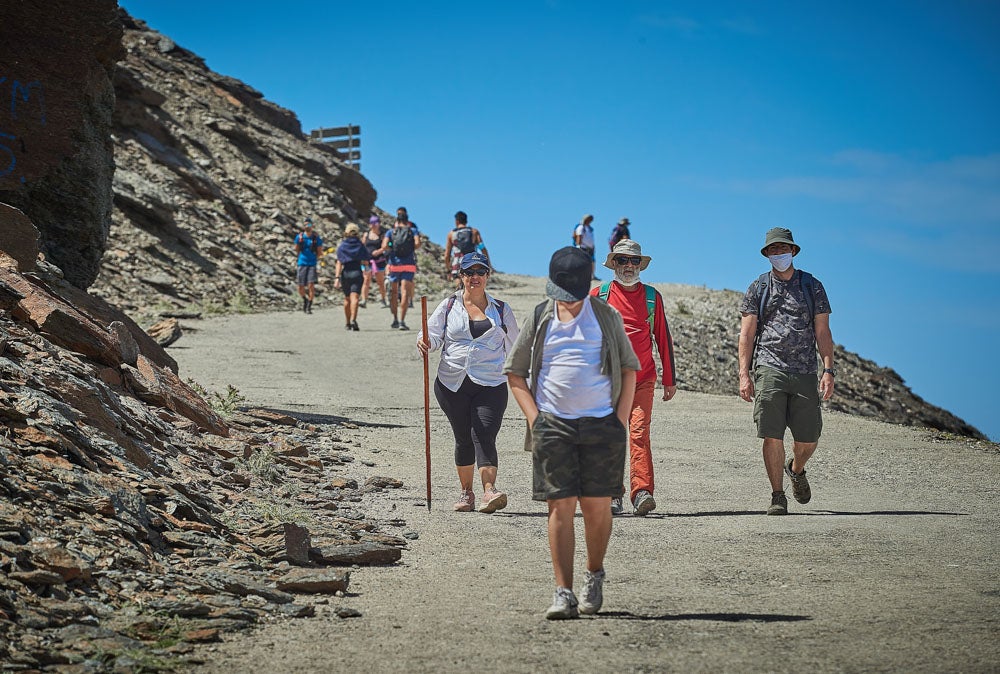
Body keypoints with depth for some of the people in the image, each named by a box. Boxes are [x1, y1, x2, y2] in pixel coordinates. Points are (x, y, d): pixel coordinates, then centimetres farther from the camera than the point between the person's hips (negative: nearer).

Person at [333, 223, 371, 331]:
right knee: (354, 297, -12)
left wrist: (337, 277, -10)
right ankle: (353, 320, -32)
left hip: (345, 273, 1)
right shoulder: (360, 245, 2)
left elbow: (339, 263, -5)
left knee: (347, 298, 16)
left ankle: (348, 323, 24)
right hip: (357, 272, -1)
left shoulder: (342, 246, 2)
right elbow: (367, 261, 5)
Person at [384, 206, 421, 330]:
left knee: (393, 292, 16)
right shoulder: (413, 230, 6)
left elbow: (384, 246, -9)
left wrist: (392, 249, 11)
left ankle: (395, 319, 19)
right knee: (405, 292, -7)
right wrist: (412, 248, 10)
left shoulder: (391, 232, 6)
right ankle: (402, 321, -18)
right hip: (409, 264, -1)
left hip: (394, 264, 1)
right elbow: (417, 243, -11)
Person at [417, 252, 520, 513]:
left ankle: (489, 490, -27)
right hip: (452, 384, 1)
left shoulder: (500, 310, 11)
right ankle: (466, 492, 20)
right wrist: (425, 342, -20)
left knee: (484, 436, -16)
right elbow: (432, 333, 3)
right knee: (464, 439, 7)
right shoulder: (449, 306, 9)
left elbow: (514, 347, 19)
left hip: (491, 384, -1)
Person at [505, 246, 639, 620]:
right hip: (553, 425, 0)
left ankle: (594, 575, 25)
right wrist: (534, 418, 0)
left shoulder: (606, 316, 8)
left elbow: (629, 369, 11)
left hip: (602, 424, 0)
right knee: (560, 507, -5)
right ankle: (563, 593, -5)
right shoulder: (539, 319, 8)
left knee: (597, 506, 2)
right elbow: (515, 372, 12)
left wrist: (620, 420, 2)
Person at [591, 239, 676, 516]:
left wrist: (670, 379, 11)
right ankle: (613, 496, 8)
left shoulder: (652, 297, 9)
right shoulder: (599, 295, 6)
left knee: (639, 433, -13)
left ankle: (642, 493, -20)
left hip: (643, 379, 0)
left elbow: (663, 338, 13)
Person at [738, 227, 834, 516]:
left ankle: (796, 470, 35)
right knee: (773, 436, -7)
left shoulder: (812, 286, 10)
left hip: (804, 372, 1)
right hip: (769, 370, -1)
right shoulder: (758, 288, 8)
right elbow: (746, 334, 6)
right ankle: (778, 497, 2)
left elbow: (822, 332, 8)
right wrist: (744, 375, -4)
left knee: (808, 439, 3)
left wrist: (828, 370, -2)